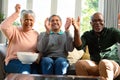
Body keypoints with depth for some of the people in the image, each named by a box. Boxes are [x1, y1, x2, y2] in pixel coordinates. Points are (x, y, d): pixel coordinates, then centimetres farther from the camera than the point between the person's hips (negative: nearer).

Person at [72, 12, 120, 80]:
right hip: (95, 65, 3)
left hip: (113, 65, -2)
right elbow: (79, 46, -6)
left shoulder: (112, 32, 5)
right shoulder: (87, 35, 13)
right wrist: (77, 30, -21)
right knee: (79, 63, -28)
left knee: (104, 63, -38)